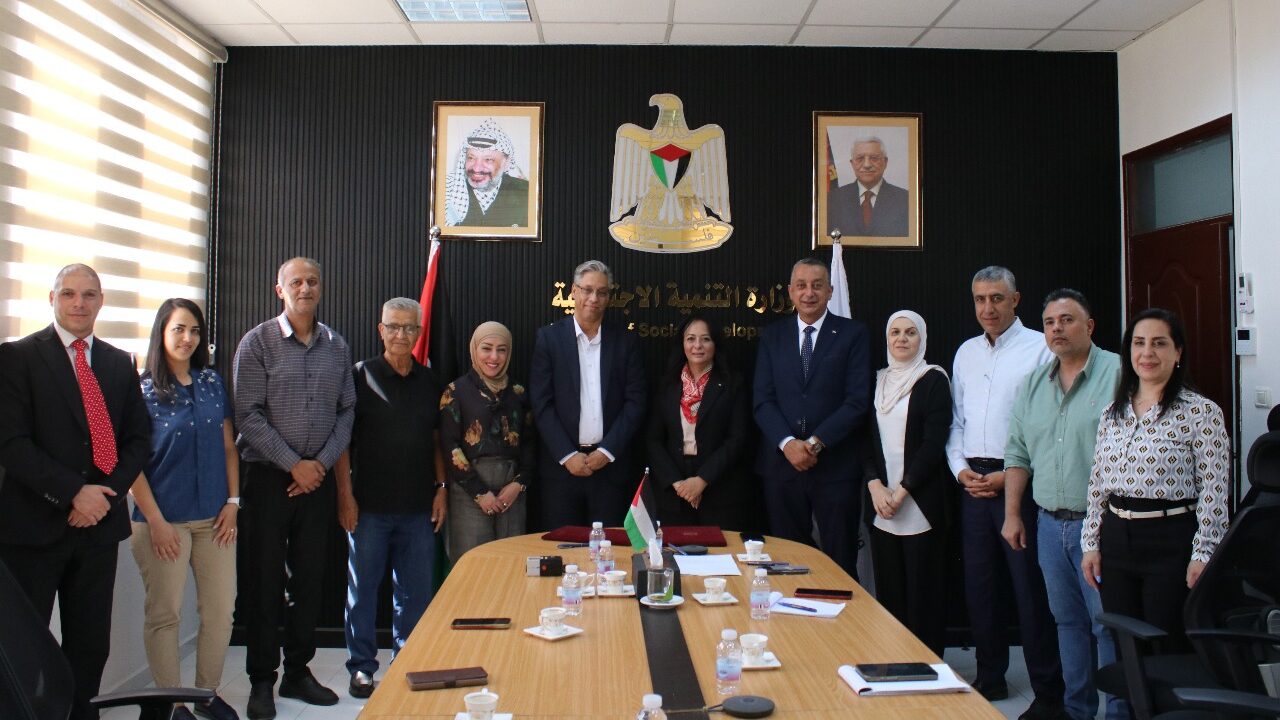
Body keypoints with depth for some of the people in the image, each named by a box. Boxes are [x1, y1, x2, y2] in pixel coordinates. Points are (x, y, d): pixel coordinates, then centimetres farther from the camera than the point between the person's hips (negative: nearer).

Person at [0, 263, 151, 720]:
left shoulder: (120, 364, 11)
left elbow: (138, 439, 10)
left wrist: (105, 492, -6)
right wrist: (73, 492, -16)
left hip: (99, 522, 4)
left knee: (91, 643, 10)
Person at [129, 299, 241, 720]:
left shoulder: (212, 383, 7)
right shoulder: (143, 391, -5)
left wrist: (233, 501, 3)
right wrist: (155, 520, -11)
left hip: (214, 518, 4)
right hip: (165, 520, -4)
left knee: (221, 610, 7)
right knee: (164, 614, 4)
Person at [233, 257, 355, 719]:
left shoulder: (336, 347, 7)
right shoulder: (258, 342, -4)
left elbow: (346, 412, 8)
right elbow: (249, 415, -10)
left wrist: (322, 462, -5)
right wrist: (294, 464, -12)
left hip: (317, 479, 4)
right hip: (268, 478, -3)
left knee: (309, 580, 10)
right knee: (265, 582, 4)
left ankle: (298, 671, 24)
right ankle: (261, 680, 15)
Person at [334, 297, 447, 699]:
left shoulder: (429, 381, 9)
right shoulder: (361, 376, -2)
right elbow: (341, 438, -3)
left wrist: (441, 488, 7)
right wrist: (345, 495, -9)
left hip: (419, 508, 3)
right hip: (369, 506, -3)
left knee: (416, 591, 9)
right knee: (363, 587, 7)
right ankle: (362, 667, 20)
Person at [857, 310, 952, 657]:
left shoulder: (934, 380, -1)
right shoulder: (877, 381, 14)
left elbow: (934, 442, -9)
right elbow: (865, 438, 9)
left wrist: (902, 491, -13)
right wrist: (875, 486, -6)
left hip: (920, 503, -4)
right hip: (881, 504, 4)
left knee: (923, 589, -1)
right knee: (888, 590, 6)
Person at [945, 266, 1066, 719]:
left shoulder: (1039, 348, -5)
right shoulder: (966, 353, 14)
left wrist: (1011, 475, -14)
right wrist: (960, 468, 3)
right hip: (973, 481, 6)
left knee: (1031, 588, -2)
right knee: (979, 584, 13)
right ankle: (990, 678, 27)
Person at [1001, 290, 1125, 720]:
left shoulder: (1117, 373, -8)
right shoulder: (1033, 384, 12)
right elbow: (1018, 452, 15)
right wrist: (1013, 514, 12)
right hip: (1049, 522, 6)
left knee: (1108, 623, -1)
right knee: (1067, 620, 15)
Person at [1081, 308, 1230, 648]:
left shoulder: (1201, 413, -7)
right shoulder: (1113, 412, 10)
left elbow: (1214, 493, -10)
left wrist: (1203, 555, -13)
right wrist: (1091, 543, 10)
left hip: (1171, 543, -5)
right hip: (1116, 541, 5)